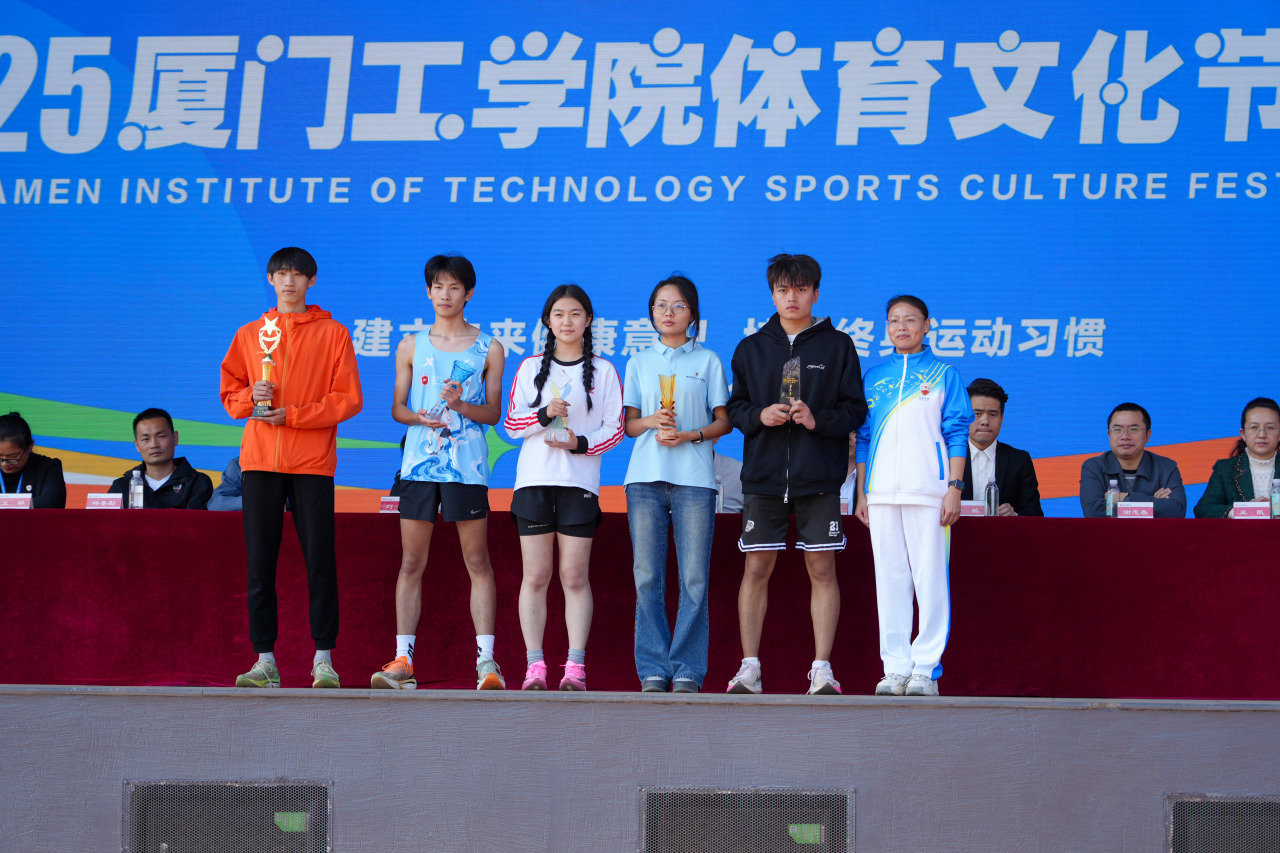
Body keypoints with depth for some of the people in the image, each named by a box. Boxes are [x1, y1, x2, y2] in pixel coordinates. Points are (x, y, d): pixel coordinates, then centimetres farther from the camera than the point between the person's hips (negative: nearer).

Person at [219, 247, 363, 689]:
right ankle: (265, 659, 4)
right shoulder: (249, 335, 14)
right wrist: (251, 397, -7)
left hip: (313, 462, -2)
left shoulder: (333, 334, 6)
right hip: (260, 461, 2)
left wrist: (293, 415, -10)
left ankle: (324, 659, 0)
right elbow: (229, 392, 15)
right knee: (260, 563, 0)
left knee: (320, 561, -4)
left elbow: (348, 399, -1)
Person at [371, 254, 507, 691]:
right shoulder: (411, 347, 13)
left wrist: (461, 405, -14)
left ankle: (486, 660, -5)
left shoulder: (488, 349, 8)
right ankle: (403, 661, 3)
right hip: (419, 464, 2)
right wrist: (421, 418, -9)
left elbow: (494, 413, 5)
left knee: (478, 562, -4)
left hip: (467, 467, -2)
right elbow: (397, 408, 12)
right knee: (411, 563, 1)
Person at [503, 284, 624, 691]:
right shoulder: (530, 368, 12)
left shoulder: (603, 371, 8)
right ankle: (535, 667, -1)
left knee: (575, 576, -5)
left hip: (580, 482, -1)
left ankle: (575, 667, -4)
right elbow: (511, 424, 8)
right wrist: (544, 414, -11)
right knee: (535, 576, -2)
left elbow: (615, 428, 5)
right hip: (534, 479, 1)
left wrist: (581, 443, -12)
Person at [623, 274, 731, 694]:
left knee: (694, 578, -7)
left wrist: (690, 435, -10)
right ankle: (653, 670, 1)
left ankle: (688, 670, -3)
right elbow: (628, 423, 13)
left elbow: (723, 421, 7)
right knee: (647, 577, -3)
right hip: (646, 476, 2)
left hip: (694, 478, -2)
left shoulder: (708, 361, 11)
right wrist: (651, 422, -8)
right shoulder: (640, 362, 17)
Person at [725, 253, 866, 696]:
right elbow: (734, 408, 12)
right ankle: (749, 669, 6)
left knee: (822, 569, -1)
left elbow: (855, 409, 3)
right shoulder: (751, 348, 12)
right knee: (756, 568, 0)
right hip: (763, 476, 2)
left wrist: (818, 420, -15)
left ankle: (822, 669, 4)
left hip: (819, 477, -1)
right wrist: (759, 415, -8)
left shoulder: (838, 346, 6)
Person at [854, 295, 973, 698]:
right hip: (881, 494, 3)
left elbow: (957, 434, 3)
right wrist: (861, 494, 11)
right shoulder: (874, 378, 15)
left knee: (931, 578, -7)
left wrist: (955, 487, -6)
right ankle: (895, 667, 7)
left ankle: (926, 668, -4)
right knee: (889, 579, 3)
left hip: (928, 492, -3)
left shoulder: (943, 375, 6)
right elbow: (863, 438, 16)